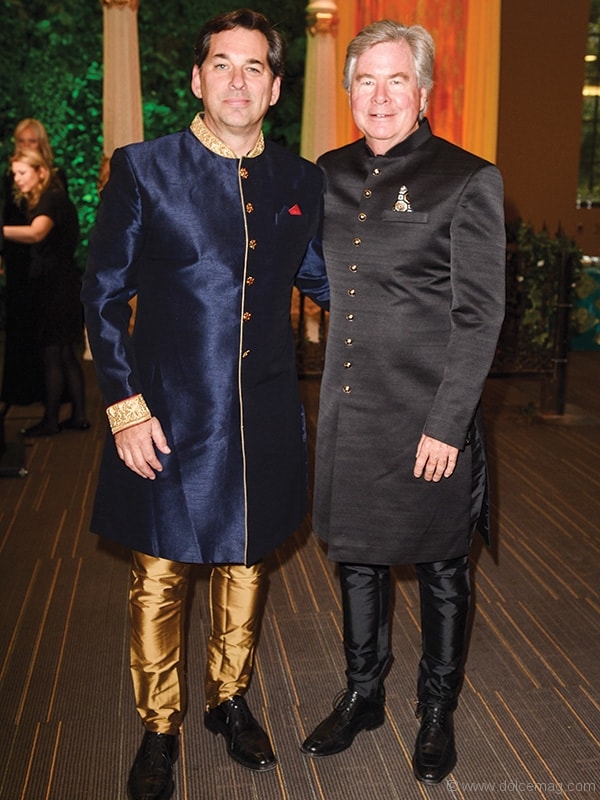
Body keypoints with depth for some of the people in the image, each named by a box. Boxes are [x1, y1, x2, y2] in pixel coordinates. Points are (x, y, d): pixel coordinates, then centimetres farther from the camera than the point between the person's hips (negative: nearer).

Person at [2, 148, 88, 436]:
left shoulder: (52, 200, -14)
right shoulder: (52, 200, 17)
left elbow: (36, 233, -34)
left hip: (55, 286, -10)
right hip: (56, 285, 10)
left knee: (51, 355, -3)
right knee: (65, 356, 12)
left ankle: (50, 421, 5)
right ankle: (78, 416, 17)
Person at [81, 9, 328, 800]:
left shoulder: (301, 181, 4)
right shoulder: (143, 169, -5)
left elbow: (321, 278, 15)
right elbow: (104, 293, -4)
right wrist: (125, 405, -10)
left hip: (264, 418, 3)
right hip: (169, 417, -3)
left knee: (244, 564, 18)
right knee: (160, 577, 9)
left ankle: (230, 698, 41)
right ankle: (159, 726, 31)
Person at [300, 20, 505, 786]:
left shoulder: (466, 181, -9)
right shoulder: (331, 174, 8)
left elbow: (479, 315, -12)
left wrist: (446, 425, -16)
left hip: (427, 417, -5)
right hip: (349, 407, 5)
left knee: (439, 569, 11)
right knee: (356, 555, 18)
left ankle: (436, 713, 33)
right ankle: (362, 695, 39)